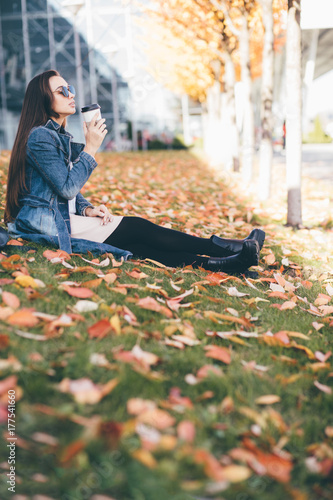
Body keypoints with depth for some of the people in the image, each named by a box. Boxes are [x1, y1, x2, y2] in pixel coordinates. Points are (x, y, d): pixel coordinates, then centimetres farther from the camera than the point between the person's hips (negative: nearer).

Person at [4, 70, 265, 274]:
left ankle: (207, 264, -23)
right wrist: (90, 149, -18)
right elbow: (67, 188, -20)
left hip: (63, 217, 9)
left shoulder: (60, 136, 17)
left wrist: (87, 209, 2)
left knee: (134, 245, -11)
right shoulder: (40, 137, -14)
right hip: (48, 224, -9)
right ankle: (222, 249, -13)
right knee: (135, 228, -15)